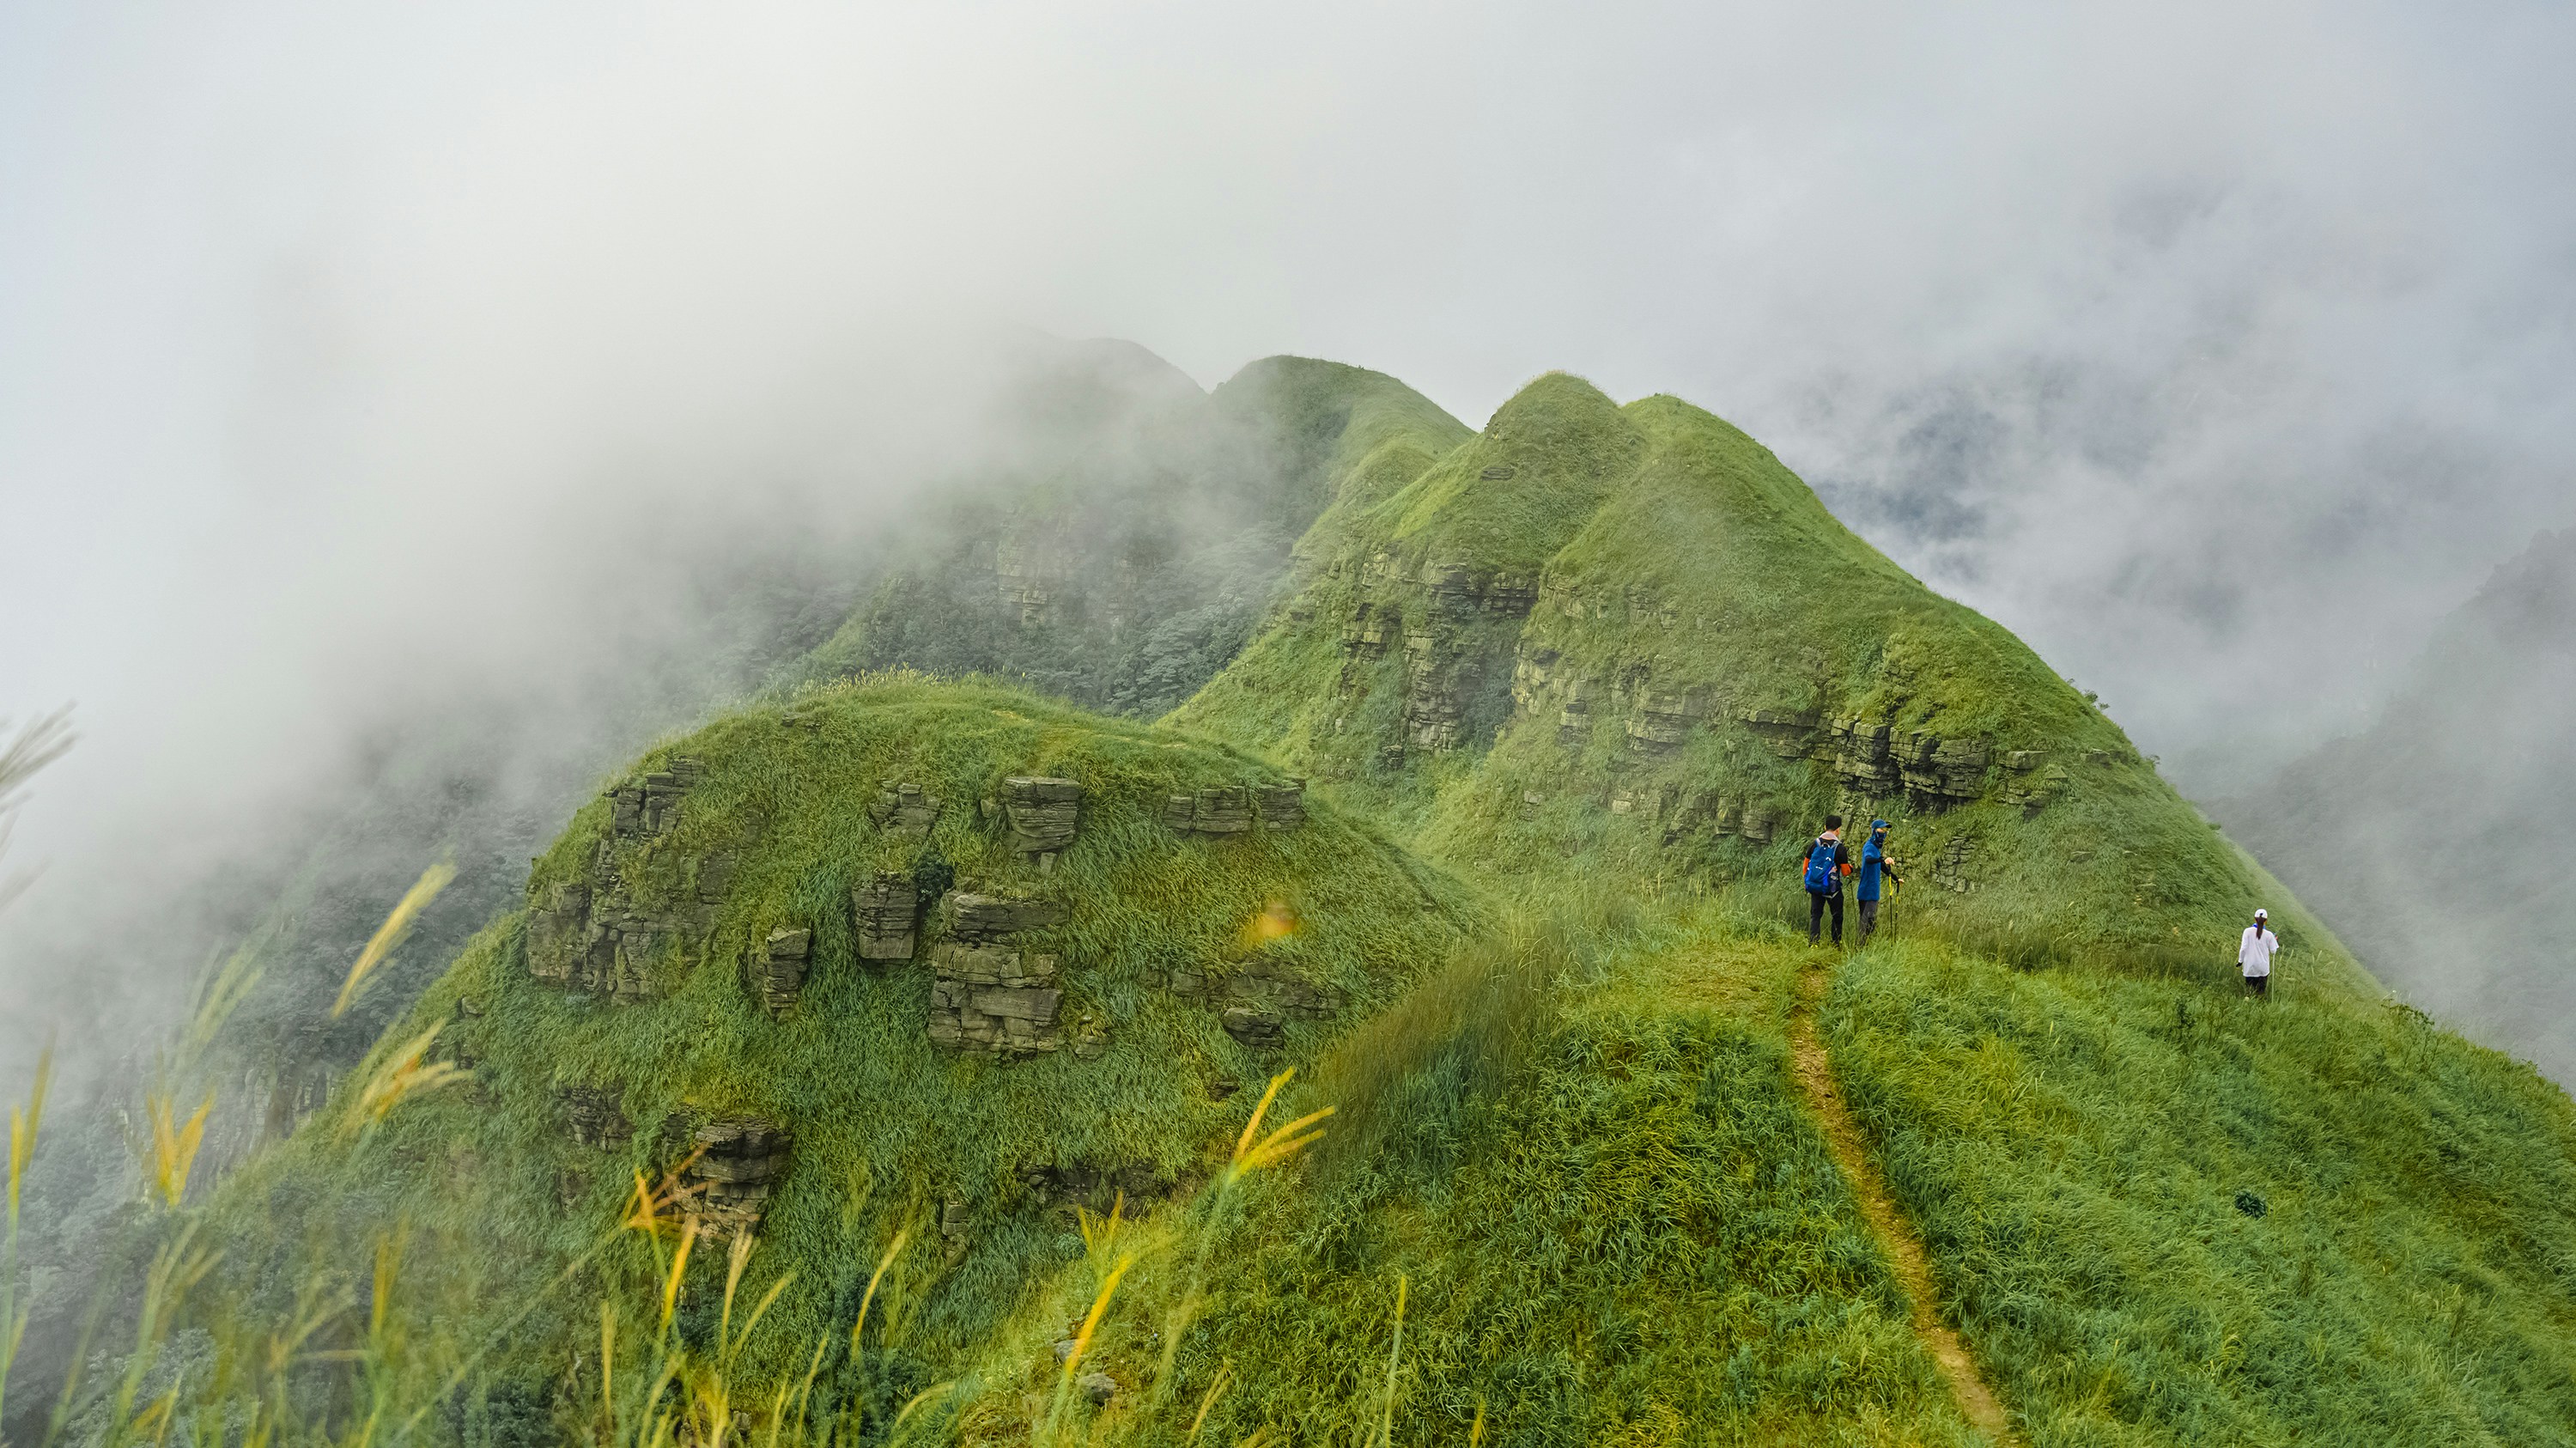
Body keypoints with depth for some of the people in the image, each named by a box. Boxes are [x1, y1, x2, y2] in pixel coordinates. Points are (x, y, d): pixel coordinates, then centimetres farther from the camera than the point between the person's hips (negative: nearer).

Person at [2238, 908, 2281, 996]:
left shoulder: (2248, 931, -11)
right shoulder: (2269, 935, -10)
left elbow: (2243, 948, -11)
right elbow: (2273, 951, 0)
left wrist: (2240, 960, 2)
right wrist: (2275, 941, 18)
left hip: (2250, 967, 0)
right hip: (2263, 968, 0)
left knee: (2249, 990, 13)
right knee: (2261, 991, 14)